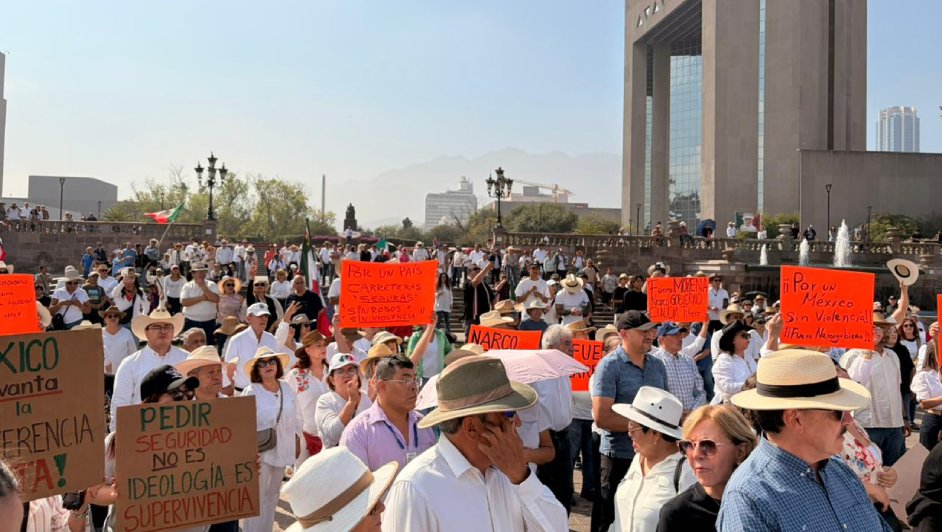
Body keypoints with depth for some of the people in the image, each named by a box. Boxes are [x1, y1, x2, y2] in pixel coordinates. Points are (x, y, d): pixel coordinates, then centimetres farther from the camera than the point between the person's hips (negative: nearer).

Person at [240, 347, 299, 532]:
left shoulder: (286, 387, 2)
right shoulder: (250, 392, -13)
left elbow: (294, 416, 11)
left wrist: (296, 438, 13)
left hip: (281, 449, 5)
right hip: (260, 451, -5)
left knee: (272, 495, 18)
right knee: (257, 497, -2)